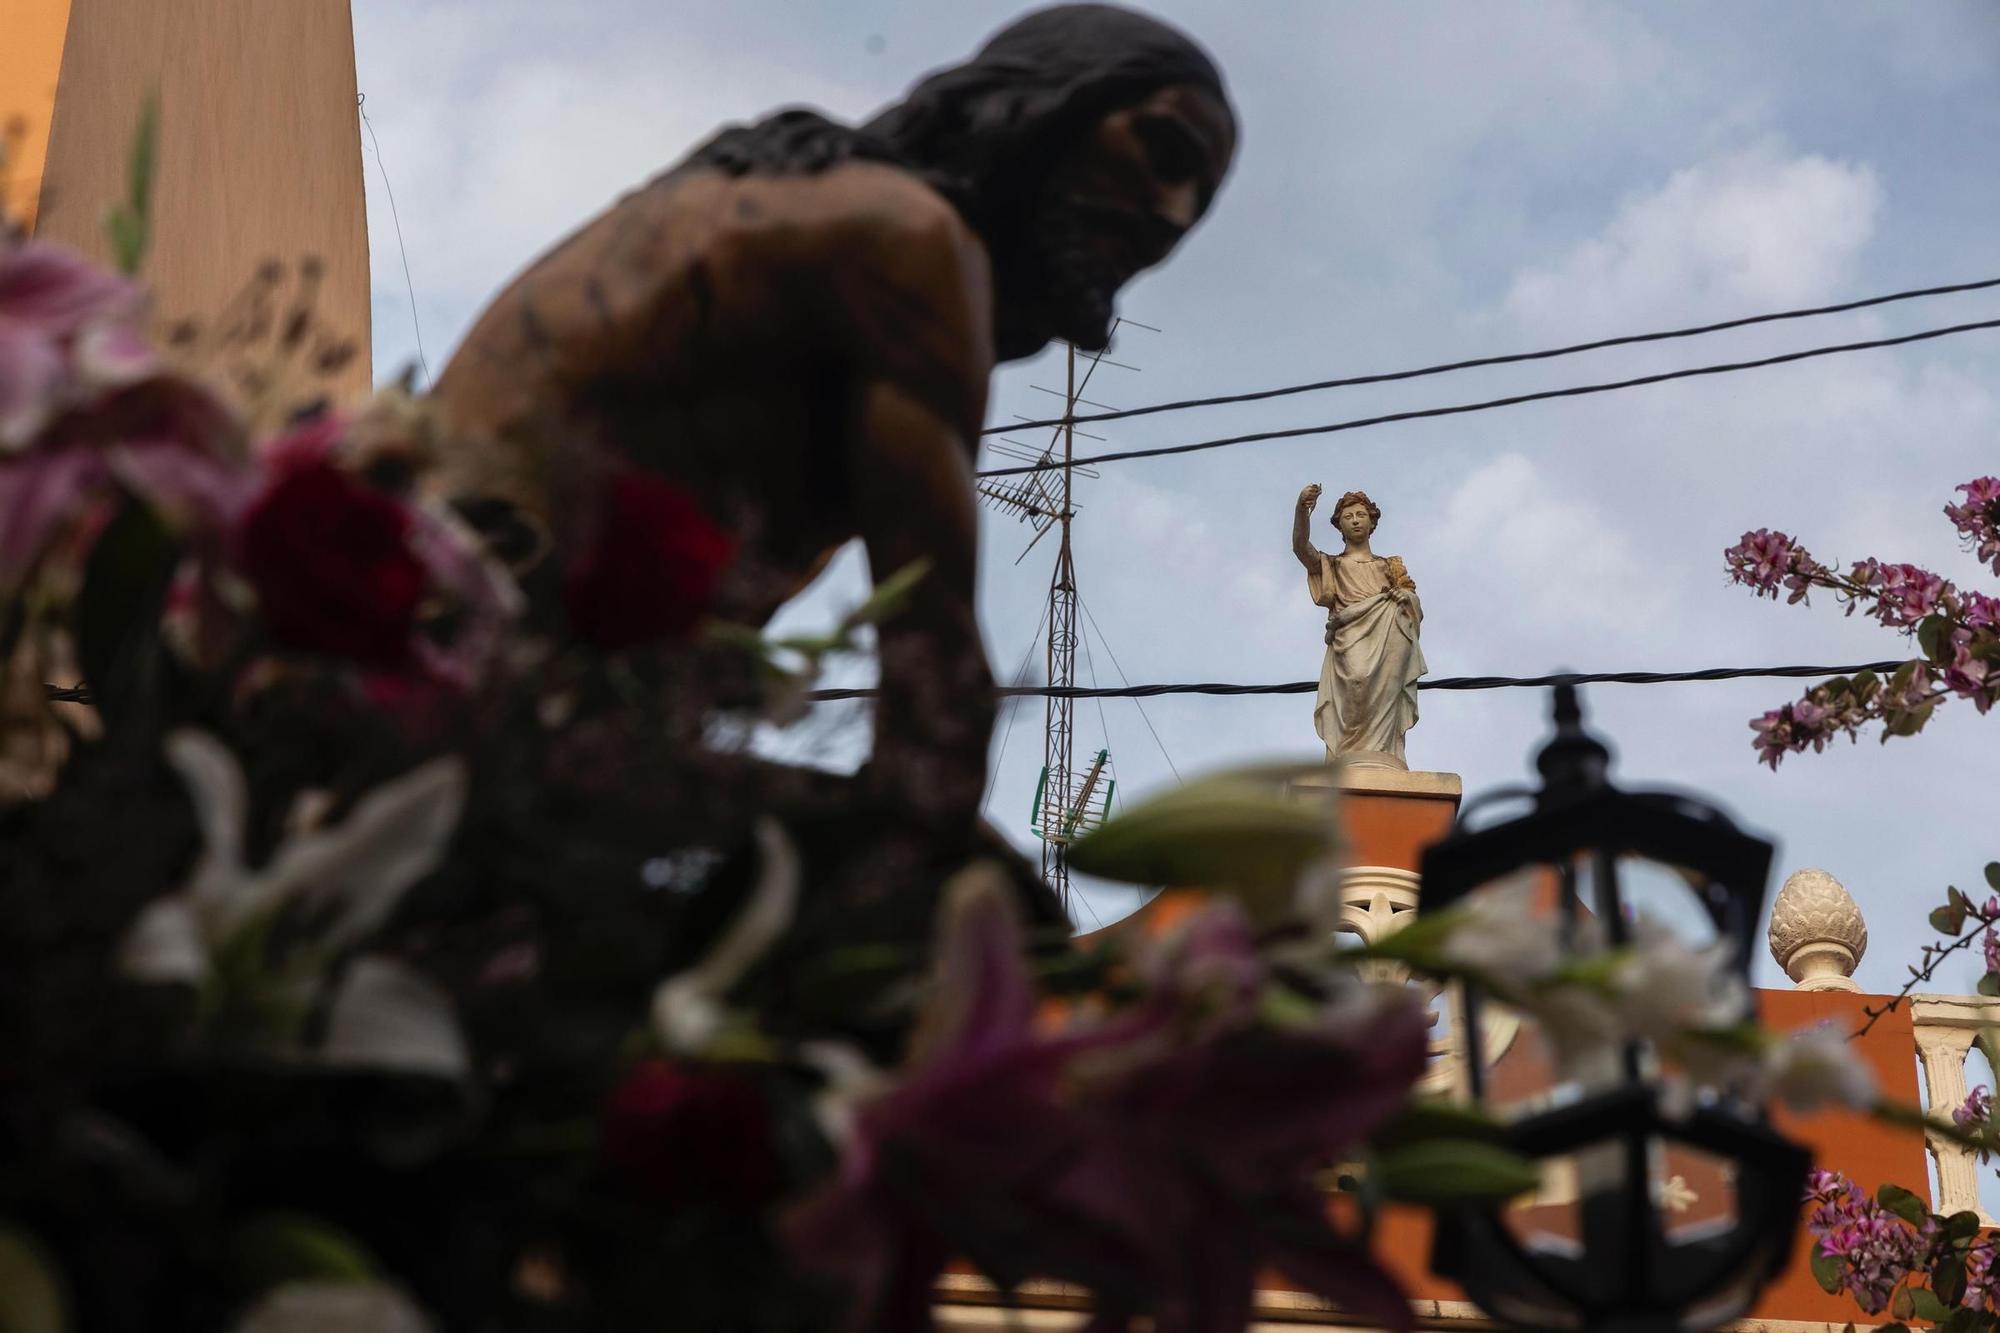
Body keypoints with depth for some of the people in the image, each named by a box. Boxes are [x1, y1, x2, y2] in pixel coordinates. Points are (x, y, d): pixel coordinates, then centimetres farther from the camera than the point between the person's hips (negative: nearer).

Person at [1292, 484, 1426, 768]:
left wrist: (1407, 598, -2)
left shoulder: (1390, 567, 31)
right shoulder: (1331, 566, 25)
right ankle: (1352, 766, -39)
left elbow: (1417, 611, 22)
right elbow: (1300, 547, 4)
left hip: (1387, 642, 2)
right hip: (1349, 646, -2)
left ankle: (1381, 766, -35)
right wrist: (1302, 510, -14)